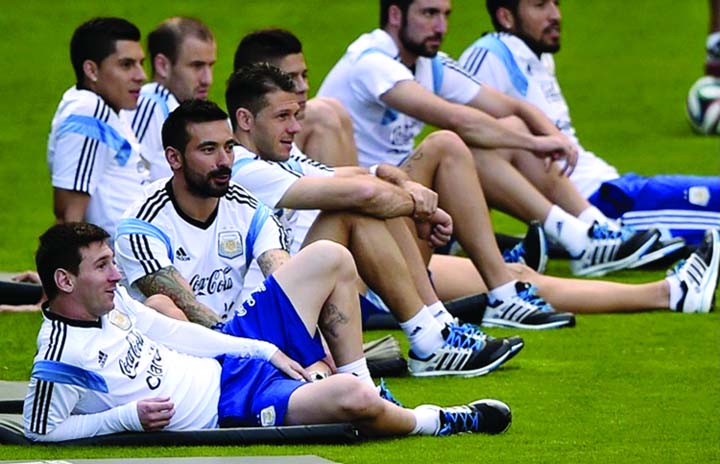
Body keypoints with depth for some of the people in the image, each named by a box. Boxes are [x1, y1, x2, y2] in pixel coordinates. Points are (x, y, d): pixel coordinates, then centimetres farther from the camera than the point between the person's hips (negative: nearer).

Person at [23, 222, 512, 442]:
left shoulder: (110, 300, 5)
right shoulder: (59, 357, -20)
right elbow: (41, 429, -15)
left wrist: (265, 350, 11)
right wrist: (128, 416, -21)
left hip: (229, 364, 10)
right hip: (231, 409, -10)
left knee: (331, 258, 9)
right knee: (350, 399, -31)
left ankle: (361, 384, 16)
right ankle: (437, 421, 3)